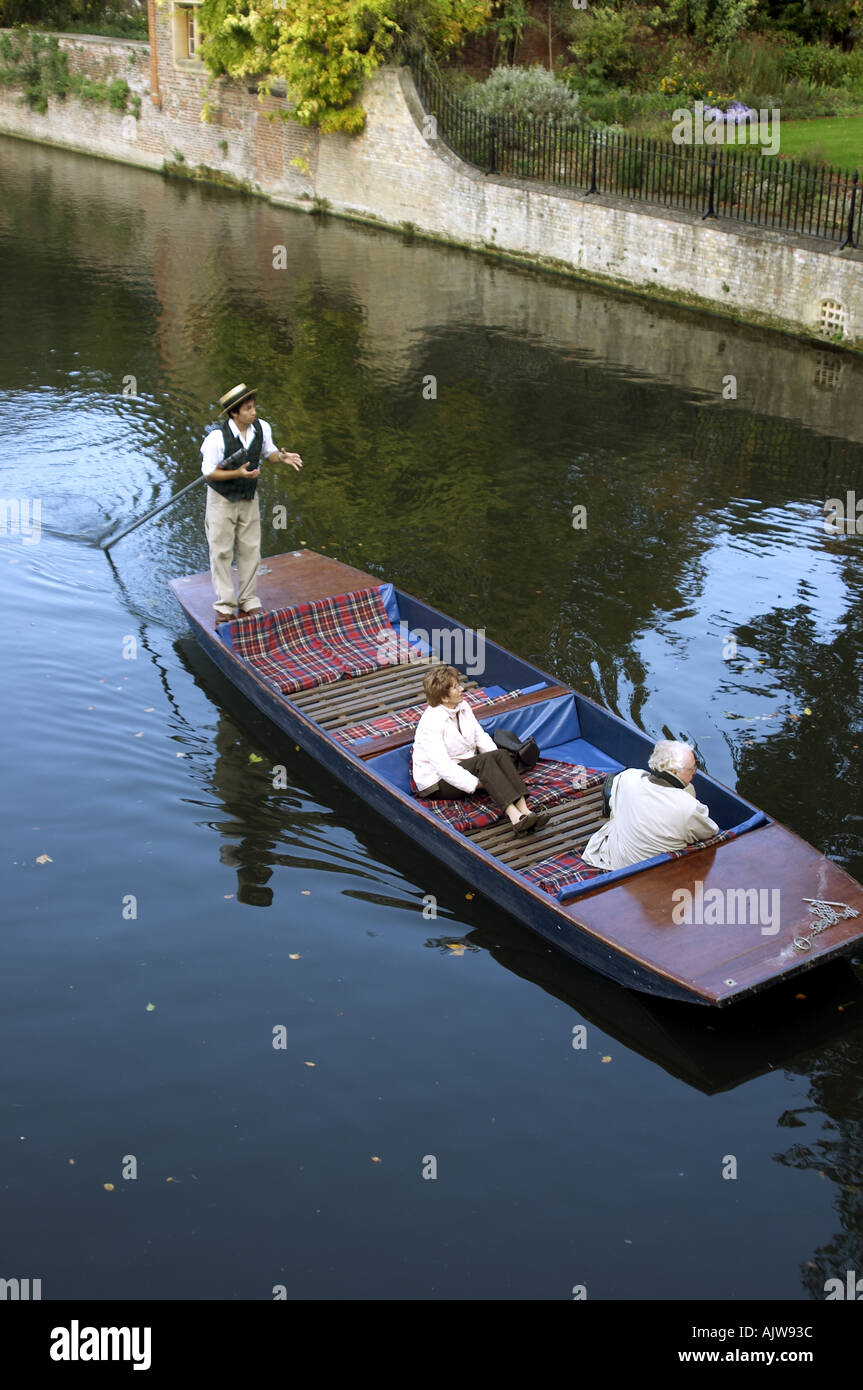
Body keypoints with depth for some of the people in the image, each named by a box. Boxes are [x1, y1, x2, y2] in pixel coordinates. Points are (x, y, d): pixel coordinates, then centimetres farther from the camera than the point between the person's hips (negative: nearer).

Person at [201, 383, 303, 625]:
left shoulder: (261, 428, -10)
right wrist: (237, 473, -30)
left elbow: (268, 451, 8)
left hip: (249, 498, 5)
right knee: (221, 552, 2)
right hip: (222, 499, -5)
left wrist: (282, 457, -15)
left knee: (250, 550, 9)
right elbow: (209, 473, -18)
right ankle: (224, 606, 11)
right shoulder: (217, 437, -26)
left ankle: (248, 602, 21)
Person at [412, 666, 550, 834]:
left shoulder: (463, 707, 3)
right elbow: (442, 765, -28)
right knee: (484, 760, -32)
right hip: (438, 782, -8)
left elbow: (481, 736, 11)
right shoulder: (431, 722, -22)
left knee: (501, 754, -20)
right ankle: (516, 818, -45)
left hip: (465, 767, 8)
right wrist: (475, 784, -29)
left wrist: (498, 760, -7)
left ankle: (524, 811, -34)